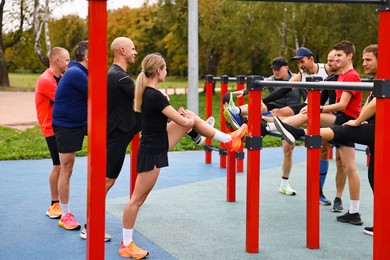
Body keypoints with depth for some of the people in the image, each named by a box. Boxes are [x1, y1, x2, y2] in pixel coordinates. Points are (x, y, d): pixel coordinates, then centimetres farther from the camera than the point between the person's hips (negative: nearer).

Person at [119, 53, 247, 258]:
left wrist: (181, 115, 7)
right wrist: (188, 118, 5)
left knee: (192, 118, 13)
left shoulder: (145, 92, 3)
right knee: (138, 199, 0)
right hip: (152, 153, -10)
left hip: (158, 145, 10)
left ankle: (228, 140, 27)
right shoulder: (155, 96, -25)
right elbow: (182, 121, -18)